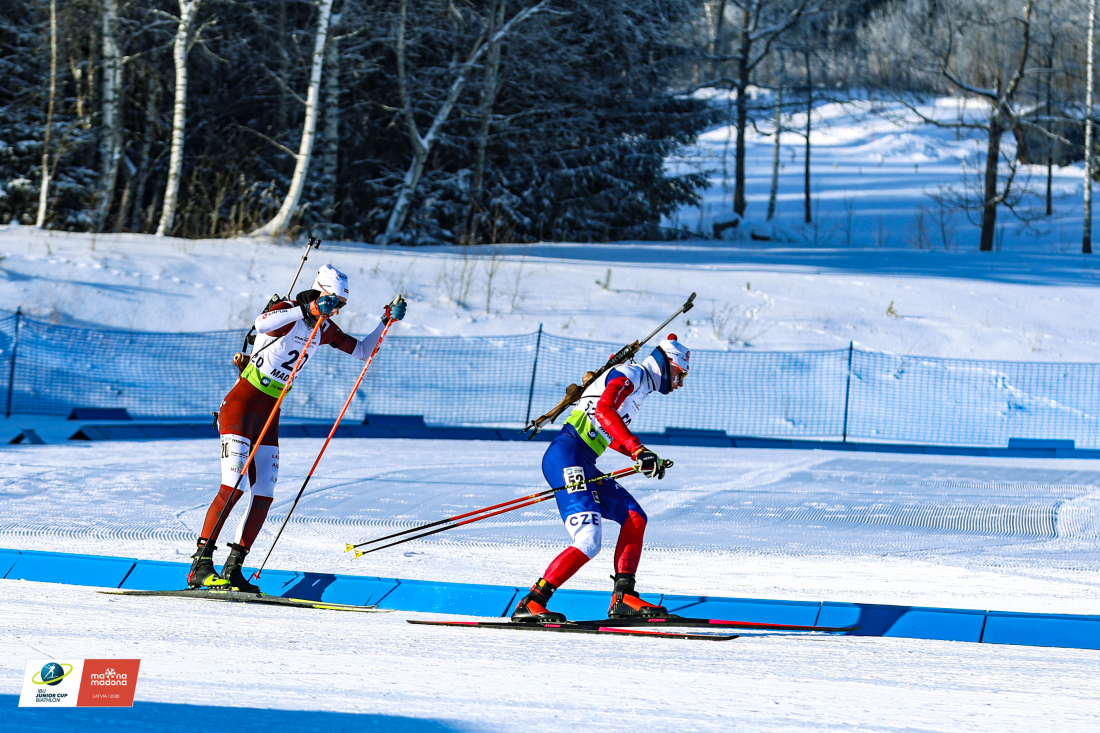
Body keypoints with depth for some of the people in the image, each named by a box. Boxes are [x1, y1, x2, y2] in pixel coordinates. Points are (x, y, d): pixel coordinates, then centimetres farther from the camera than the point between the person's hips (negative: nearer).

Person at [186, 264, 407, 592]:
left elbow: (364, 351, 20)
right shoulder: (288, 310, -12)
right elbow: (261, 324, -36)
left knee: (263, 496, 1)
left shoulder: (324, 328, 10)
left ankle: (233, 570, 6)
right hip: (240, 405, -8)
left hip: (269, 417, 8)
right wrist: (309, 309, -40)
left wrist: (387, 321, 7)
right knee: (234, 486, -17)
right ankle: (201, 565, -16)